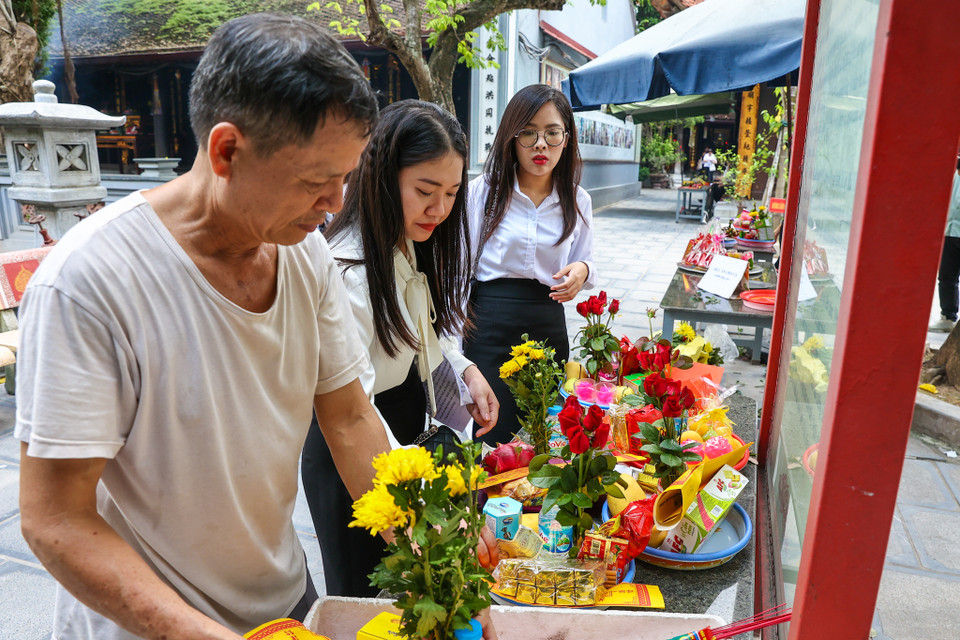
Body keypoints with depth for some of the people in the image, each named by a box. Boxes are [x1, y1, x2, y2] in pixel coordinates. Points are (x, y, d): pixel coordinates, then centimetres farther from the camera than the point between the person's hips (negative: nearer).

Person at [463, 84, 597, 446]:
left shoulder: (578, 201, 6)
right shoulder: (484, 190, -4)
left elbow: (585, 262, 16)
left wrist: (582, 271, -9)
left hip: (548, 324, 4)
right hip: (489, 323, -3)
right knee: (493, 444, -3)